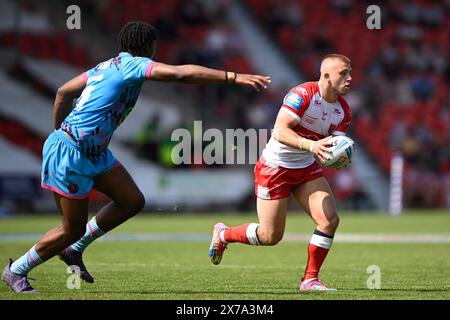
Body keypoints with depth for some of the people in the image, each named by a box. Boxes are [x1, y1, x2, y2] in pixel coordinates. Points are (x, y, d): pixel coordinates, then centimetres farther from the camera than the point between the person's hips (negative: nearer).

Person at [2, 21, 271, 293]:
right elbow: (181, 73, -27)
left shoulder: (107, 66, 13)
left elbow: (64, 92, 19)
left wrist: (60, 132, 28)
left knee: (133, 201, 7)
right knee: (72, 229, 0)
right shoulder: (134, 65, -14)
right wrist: (233, 77, -29)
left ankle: (74, 249, 19)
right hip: (70, 155, -10)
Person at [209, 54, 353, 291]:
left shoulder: (343, 111, -1)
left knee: (330, 219, -12)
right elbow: (280, 132, -31)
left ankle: (310, 279, 1)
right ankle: (223, 234, 26)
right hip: (275, 167, -7)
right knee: (271, 236, -3)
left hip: (307, 168, 7)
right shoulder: (302, 94, -24)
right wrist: (311, 145, -44)